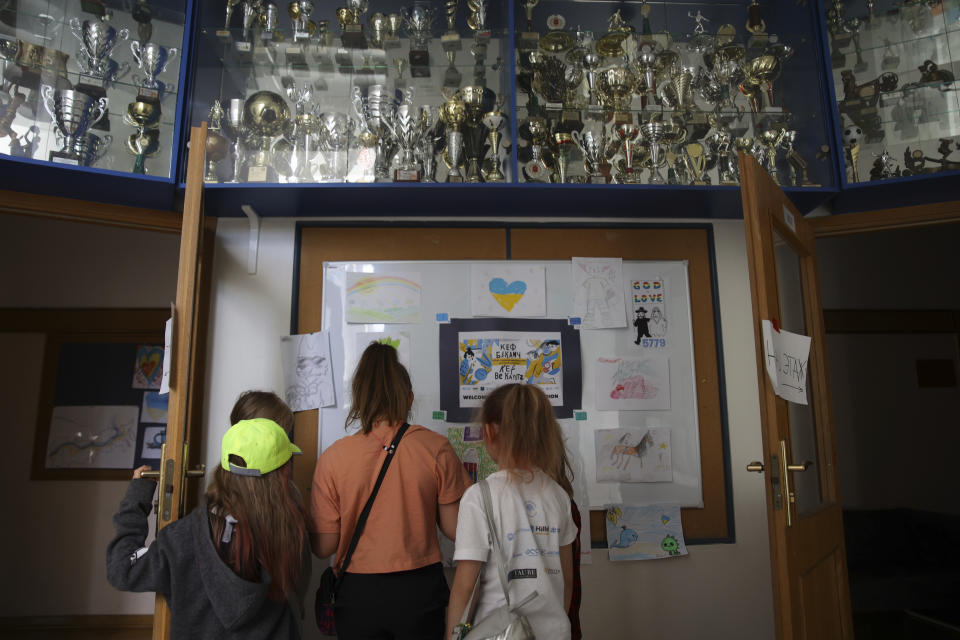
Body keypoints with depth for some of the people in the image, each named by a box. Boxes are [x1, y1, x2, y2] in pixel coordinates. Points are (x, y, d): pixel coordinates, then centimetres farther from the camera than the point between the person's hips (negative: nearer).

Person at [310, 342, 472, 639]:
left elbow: (323, 547, -6)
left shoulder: (333, 457, -11)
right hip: (420, 589, 0)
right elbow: (455, 530, -5)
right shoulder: (436, 449, -11)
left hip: (358, 592, 0)